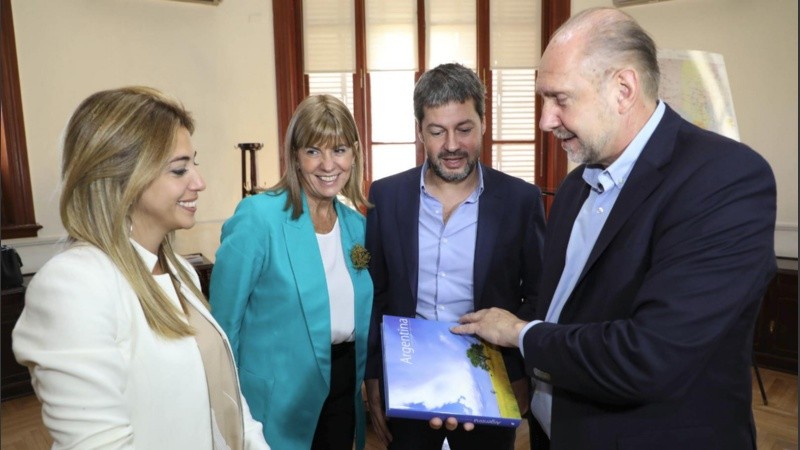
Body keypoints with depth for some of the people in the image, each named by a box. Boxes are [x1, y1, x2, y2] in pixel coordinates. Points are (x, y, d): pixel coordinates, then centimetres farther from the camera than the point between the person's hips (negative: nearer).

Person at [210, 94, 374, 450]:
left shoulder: (356, 223, 1)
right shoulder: (257, 217, -19)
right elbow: (225, 322, -14)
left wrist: (369, 381, 12)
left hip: (344, 387, 6)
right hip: (280, 400, -5)